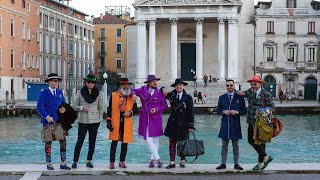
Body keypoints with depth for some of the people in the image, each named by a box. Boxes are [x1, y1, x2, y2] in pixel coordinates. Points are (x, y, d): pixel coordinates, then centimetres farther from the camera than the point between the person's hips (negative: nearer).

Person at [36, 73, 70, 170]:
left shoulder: (60, 93, 10)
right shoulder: (44, 93, -5)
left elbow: (64, 104, 20)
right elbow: (39, 107, -12)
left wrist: (64, 109, -4)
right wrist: (47, 117, -22)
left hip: (59, 121, 4)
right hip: (48, 121, -4)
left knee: (63, 141, -1)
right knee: (48, 142, 4)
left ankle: (63, 163, 5)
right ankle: (49, 164, 14)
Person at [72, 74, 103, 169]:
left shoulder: (98, 93, 4)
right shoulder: (80, 92, 2)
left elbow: (101, 107, 10)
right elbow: (74, 106, 5)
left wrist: (99, 118, 4)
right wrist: (81, 108, -14)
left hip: (95, 121, 2)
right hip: (83, 121, -1)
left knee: (92, 141, 5)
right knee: (80, 141, -4)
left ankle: (89, 161, 15)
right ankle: (75, 161, 4)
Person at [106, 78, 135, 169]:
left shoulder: (131, 97, 7)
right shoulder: (113, 95, 4)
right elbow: (110, 109, 5)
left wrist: (130, 113, -6)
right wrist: (109, 121, -2)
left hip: (127, 123, 2)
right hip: (115, 122, -1)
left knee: (125, 143, 5)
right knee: (114, 143, -2)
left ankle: (122, 161, 16)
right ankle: (112, 162, 3)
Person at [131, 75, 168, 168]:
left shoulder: (159, 93, 2)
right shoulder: (143, 90, 4)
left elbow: (164, 106, 4)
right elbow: (133, 90, 15)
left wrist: (156, 109, -12)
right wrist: (133, 94, -8)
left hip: (156, 118, 0)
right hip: (145, 118, 0)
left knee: (155, 139, 3)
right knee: (149, 139, -7)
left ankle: (152, 159, 17)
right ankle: (158, 159, 0)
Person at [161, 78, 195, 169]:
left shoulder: (188, 97, -5)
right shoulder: (171, 95, 3)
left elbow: (191, 112, -6)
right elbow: (163, 90, 21)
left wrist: (191, 126, -10)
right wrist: (164, 89, -5)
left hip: (183, 124, -2)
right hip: (173, 123, 2)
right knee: (172, 142, -1)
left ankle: (182, 162, 20)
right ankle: (172, 163, 3)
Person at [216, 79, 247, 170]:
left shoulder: (239, 97, 3)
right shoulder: (222, 98, 8)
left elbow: (244, 111, 3)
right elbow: (218, 111, 10)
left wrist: (237, 112, -14)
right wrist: (224, 112, -10)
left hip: (235, 125, -1)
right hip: (225, 124, 1)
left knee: (235, 145, 5)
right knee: (224, 145, 5)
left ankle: (236, 164, 12)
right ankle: (223, 163, 10)